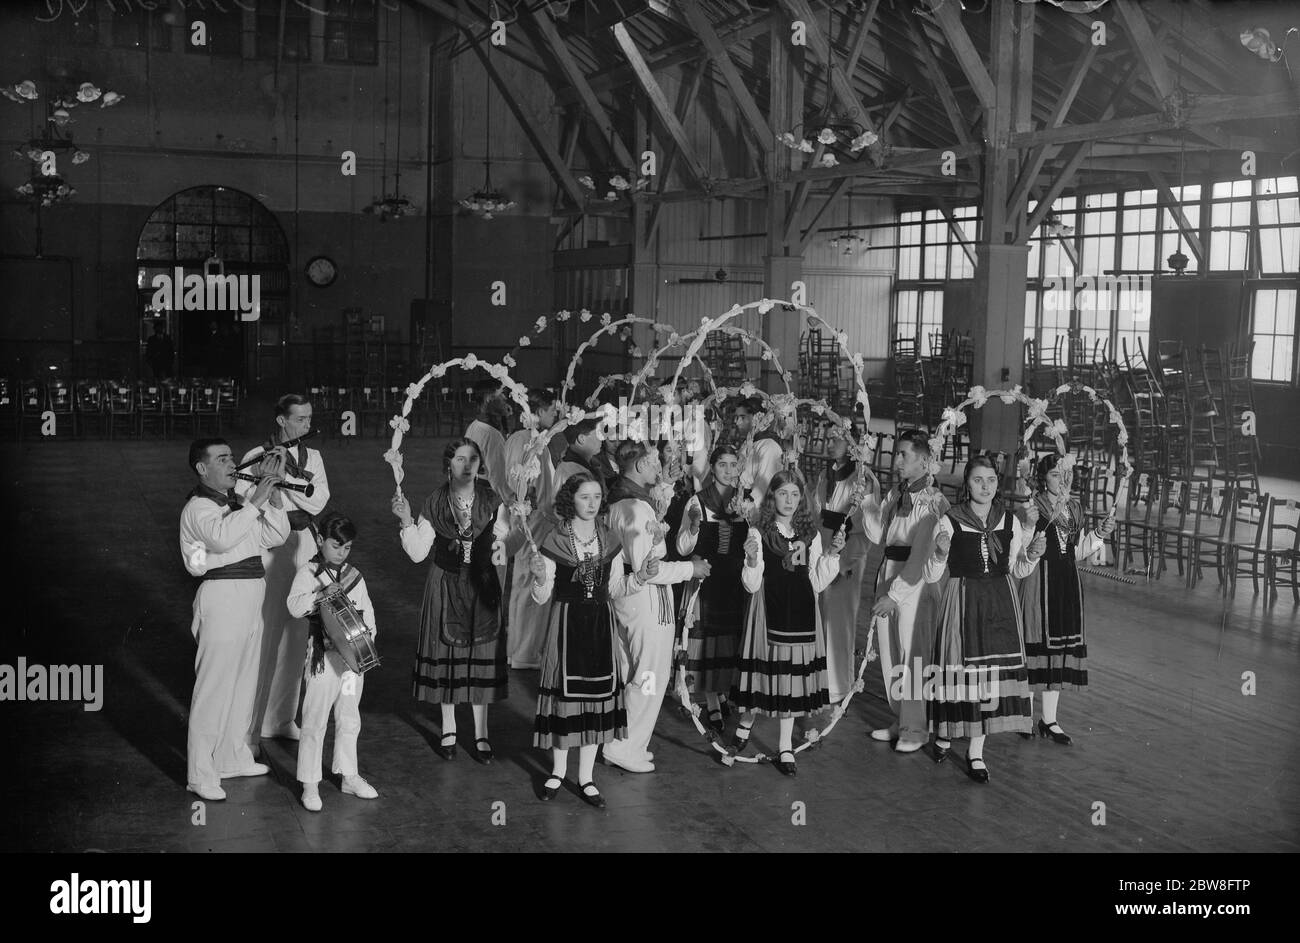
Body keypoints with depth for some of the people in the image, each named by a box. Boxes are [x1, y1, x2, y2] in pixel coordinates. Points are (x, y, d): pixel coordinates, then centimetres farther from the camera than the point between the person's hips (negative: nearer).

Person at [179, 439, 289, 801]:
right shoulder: (198, 507, -9)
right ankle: (200, 774, 1)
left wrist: (272, 493, 2)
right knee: (213, 687, -5)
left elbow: (276, 536, 13)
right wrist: (255, 501, -26)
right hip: (221, 598, -9)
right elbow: (221, 537, -30)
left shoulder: (236, 503, 16)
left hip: (249, 601, 9)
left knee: (244, 683, 17)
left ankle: (235, 758, 31)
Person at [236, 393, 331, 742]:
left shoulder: (312, 457, 11)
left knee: (295, 633, 10)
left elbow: (318, 502, -3)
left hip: (303, 544, 5)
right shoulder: (257, 457, -2)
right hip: (267, 546, -5)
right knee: (262, 630, -5)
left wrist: (288, 473, -11)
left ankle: (283, 716, 21)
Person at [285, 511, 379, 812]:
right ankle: (310, 784, 7)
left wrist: (367, 638, -1)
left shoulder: (354, 576, 11)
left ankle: (349, 776, 26)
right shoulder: (309, 572, -4)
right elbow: (294, 606, -18)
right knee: (315, 722, 0)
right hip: (324, 655, -5)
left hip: (355, 654, 5)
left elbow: (367, 611, 14)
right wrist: (321, 594, -31)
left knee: (350, 719, 14)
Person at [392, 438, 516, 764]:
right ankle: (448, 730, 22)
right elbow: (418, 553, -6)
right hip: (445, 587, 0)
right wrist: (406, 521, -19)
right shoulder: (435, 504, -4)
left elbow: (507, 541, 5)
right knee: (446, 654, 6)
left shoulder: (492, 502, -2)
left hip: (482, 585, 0)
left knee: (482, 657, 3)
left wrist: (503, 546, -17)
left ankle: (481, 733, 16)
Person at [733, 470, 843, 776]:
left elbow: (818, 583, 8)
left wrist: (832, 554, -3)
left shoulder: (810, 534, 7)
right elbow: (751, 585, -6)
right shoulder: (758, 533, -4)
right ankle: (746, 724, 29)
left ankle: (786, 747, 16)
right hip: (769, 610, -3)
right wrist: (751, 560, -24)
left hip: (801, 613, 3)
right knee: (766, 669, 0)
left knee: (793, 676, 6)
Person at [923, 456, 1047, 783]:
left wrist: (1032, 554, -5)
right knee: (962, 669, -3)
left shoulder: (1009, 521, 6)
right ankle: (945, 730, 26)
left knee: (992, 673, 1)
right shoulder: (949, 522, -5)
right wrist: (940, 554, -22)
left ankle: (976, 752, 11)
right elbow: (931, 576, -3)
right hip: (962, 603, -3)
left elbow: (1018, 570, 15)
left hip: (999, 604, 3)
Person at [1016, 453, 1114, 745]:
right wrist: (1029, 524, -28)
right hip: (1039, 583, -6)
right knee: (1036, 644, -2)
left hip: (1067, 584, 6)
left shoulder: (1075, 507, 11)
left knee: (1060, 649, 8)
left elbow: (1077, 553, 17)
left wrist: (1099, 533, 5)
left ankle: (1049, 720, 16)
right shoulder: (1032, 508, -7)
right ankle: (1026, 715, 12)